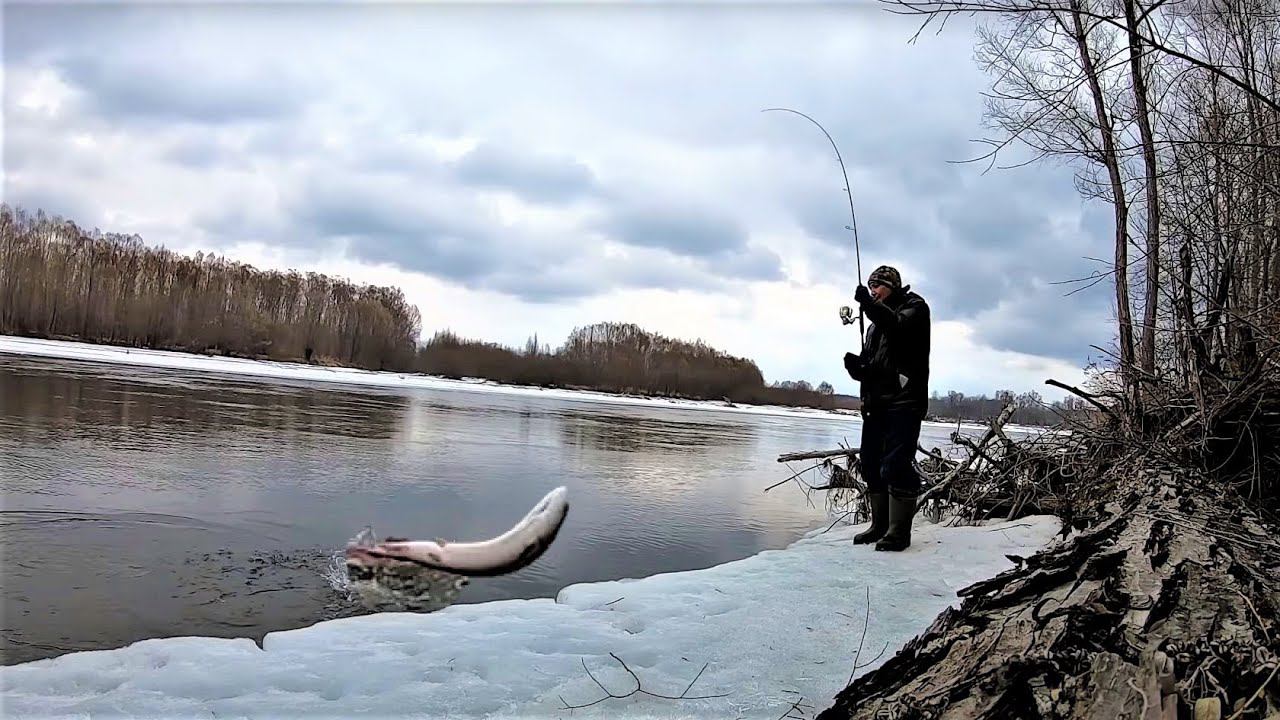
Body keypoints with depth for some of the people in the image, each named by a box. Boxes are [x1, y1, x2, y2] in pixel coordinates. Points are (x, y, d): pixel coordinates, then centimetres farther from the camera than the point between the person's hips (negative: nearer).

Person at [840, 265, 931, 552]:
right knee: (872, 464, 7)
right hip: (876, 401, 8)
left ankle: (899, 531, -10)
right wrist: (855, 365, 3)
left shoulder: (914, 307, 5)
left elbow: (900, 326, -18)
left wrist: (868, 304, -21)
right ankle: (880, 525, 16)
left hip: (904, 401, -8)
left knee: (896, 464, -14)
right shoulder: (876, 322, 27)